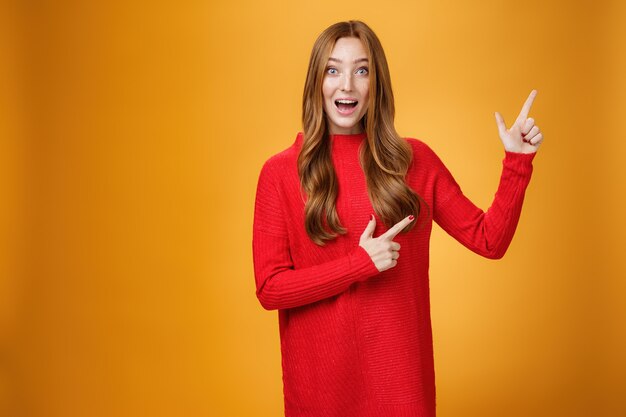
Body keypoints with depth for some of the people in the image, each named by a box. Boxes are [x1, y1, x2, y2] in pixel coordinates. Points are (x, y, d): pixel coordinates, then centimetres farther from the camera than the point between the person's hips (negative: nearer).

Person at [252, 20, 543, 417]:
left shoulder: (414, 160, 0)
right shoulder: (280, 172, -7)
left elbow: (489, 240, 2)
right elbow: (269, 288, -9)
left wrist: (518, 161, -7)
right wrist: (361, 263, -17)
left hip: (402, 370, 2)